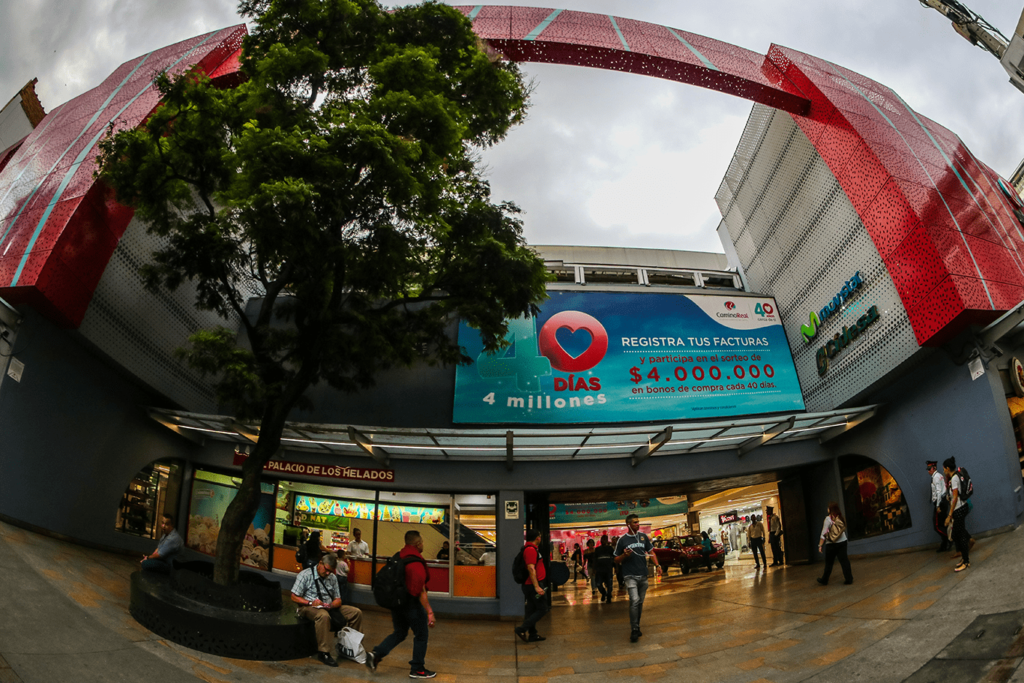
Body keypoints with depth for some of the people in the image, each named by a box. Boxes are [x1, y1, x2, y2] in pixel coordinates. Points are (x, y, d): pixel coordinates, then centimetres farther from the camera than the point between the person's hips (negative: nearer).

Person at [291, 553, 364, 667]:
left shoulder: (332, 577, 13)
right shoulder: (305, 575, -5)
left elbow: (338, 600, 12)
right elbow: (294, 597, -8)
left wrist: (331, 605, -13)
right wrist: (310, 603, -23)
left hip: (330, 607, 6)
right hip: (308, 607, -6)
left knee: (356, 612, -9)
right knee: (323, 615, -42)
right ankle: (324, 652, -33)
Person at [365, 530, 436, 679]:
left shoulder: (398, 557, 3)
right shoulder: (416, 563, -22)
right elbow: (420, 591, -26)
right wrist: (429, 612, -25)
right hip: (411, 604, -8)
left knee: (399, 632, 22)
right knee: (421, 635, 9)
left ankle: (376, 654, 8)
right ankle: (417, 669, 18)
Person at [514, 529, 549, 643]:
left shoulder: (531, 549, 16)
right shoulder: (531, 550, -17)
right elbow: (531, 569, -24)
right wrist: (537, 587, -27)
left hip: (530, 585, 10)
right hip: (534, 585, -10)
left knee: (532, 610, 13)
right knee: (542, 609, -6)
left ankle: (532, 634, 18)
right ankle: (522, 629, -9)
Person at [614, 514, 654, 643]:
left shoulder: (643, 536, 7)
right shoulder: (623, 540, -2)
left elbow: (651, 552, 13)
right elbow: (616, 560, 4)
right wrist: (624, 555, -16)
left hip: (643, 575, 4)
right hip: (630, 575, -4)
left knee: (640, 603, 11)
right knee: (634, 600, -19)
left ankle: (637, 627, 26)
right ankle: (634, 630, -11)